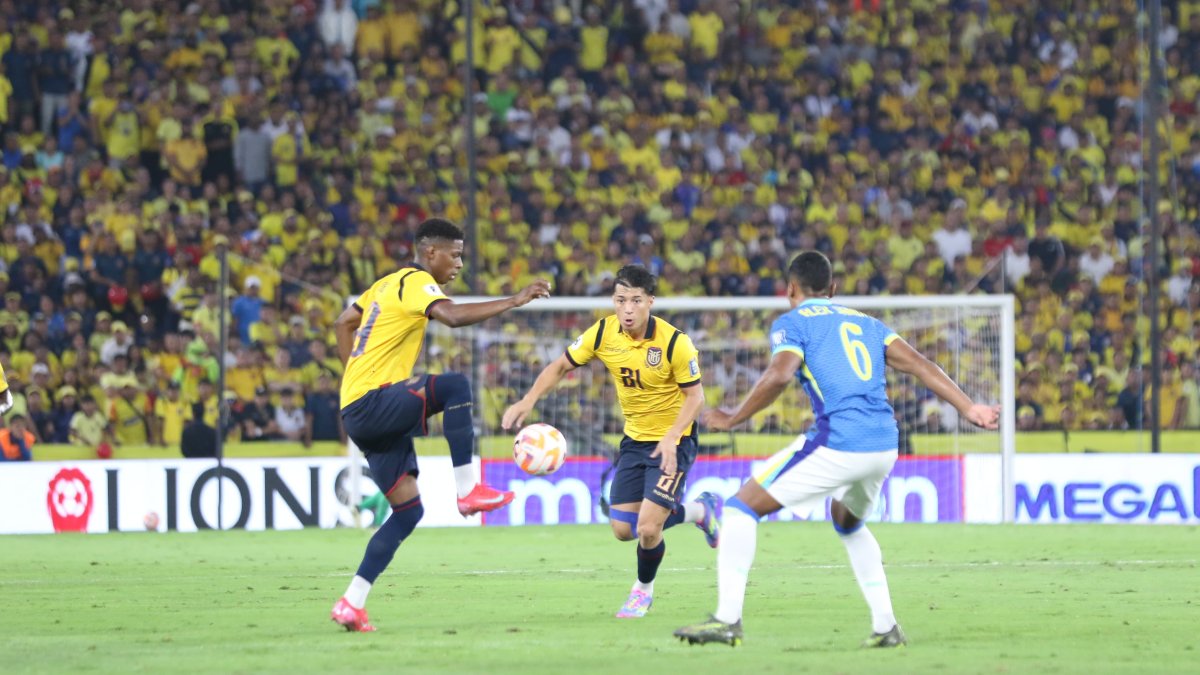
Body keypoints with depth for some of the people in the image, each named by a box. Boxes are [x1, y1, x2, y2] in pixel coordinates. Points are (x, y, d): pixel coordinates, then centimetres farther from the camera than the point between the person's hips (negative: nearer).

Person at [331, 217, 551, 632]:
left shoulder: (389, 283, 21)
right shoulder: (416, 283, -9)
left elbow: (343, 324, 31)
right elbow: (453, 316, -29)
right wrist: (513, 301, -25)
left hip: (357, 411, 10)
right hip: (371, 403, -10)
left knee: (408, 510, 7)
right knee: (454, 385, -26)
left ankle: (351, 604, 6)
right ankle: (467, 490, -23)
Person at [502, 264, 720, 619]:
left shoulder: (675, 342, -23)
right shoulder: (603, 333, -11)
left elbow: (695, 396, -15)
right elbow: (561, 366, 0)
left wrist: (671, 438, -29)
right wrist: (528, 400, -15)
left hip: (673, 441, -6)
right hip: (635, 439, 6)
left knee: (648, 528, -16)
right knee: (623, 529, 5)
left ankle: (644, 588, 18)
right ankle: (700, 510, 32)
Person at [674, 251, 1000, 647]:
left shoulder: (792, 324, 5)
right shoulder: (864, 323, 23)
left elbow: (780, 375, -14)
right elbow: (918, 364, 14)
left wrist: (733, 419, -5)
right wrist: (968, 408, 12)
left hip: (838, 444, -7)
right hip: (885, 446, 7)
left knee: (742, 507, 4)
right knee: (848, 523, 34)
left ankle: (727, 620, -5)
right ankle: (886, 627, 24)